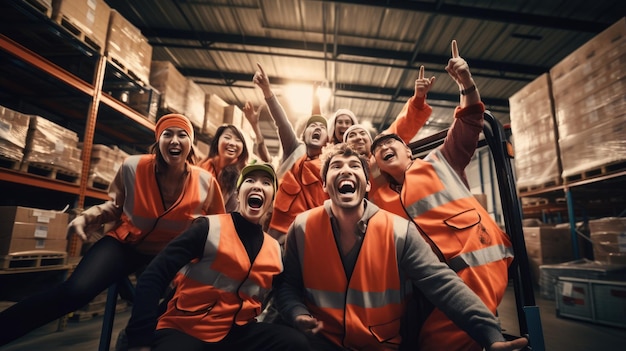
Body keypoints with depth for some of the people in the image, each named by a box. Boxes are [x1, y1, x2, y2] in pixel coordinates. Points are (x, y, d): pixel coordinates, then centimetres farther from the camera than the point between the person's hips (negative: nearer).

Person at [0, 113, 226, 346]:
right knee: (75, 291, -21)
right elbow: (116, 206, 2)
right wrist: (91, 215, -16)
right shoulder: (133, 167, -18)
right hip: (127, 243, -1)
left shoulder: (205, 182, -18)